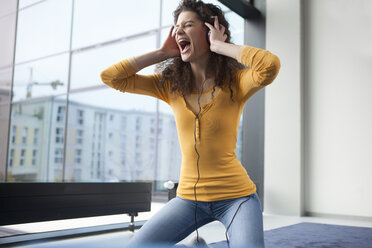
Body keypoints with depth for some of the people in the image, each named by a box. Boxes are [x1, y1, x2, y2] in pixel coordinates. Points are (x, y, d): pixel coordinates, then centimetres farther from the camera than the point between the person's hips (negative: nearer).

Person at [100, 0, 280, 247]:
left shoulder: (234, 82, -9)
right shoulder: (170, 85, 1)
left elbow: (271, 64, -30)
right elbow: (110, 76, -3)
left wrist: (219, 46, -17)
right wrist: (162, 53, -4)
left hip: (235, 197, -3)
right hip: (189, 197, 3)